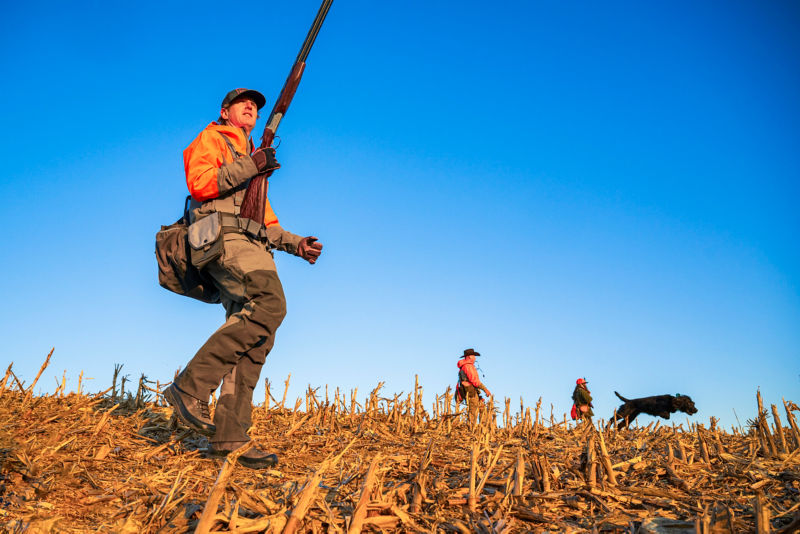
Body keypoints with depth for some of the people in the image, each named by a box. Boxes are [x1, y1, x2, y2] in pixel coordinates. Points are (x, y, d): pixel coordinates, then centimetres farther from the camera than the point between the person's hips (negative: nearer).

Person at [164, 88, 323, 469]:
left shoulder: (252, 161, 36)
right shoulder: (211, 140, 14)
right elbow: (199, 182, -7)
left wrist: (296, 244, 18)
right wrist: (250, 167, -7)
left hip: (252, 248, 8)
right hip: (224, 237, -8)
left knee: (254, 342, -3)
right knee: (269, 305, -31)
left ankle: (228, 437, -3)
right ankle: (191, 385, -24)